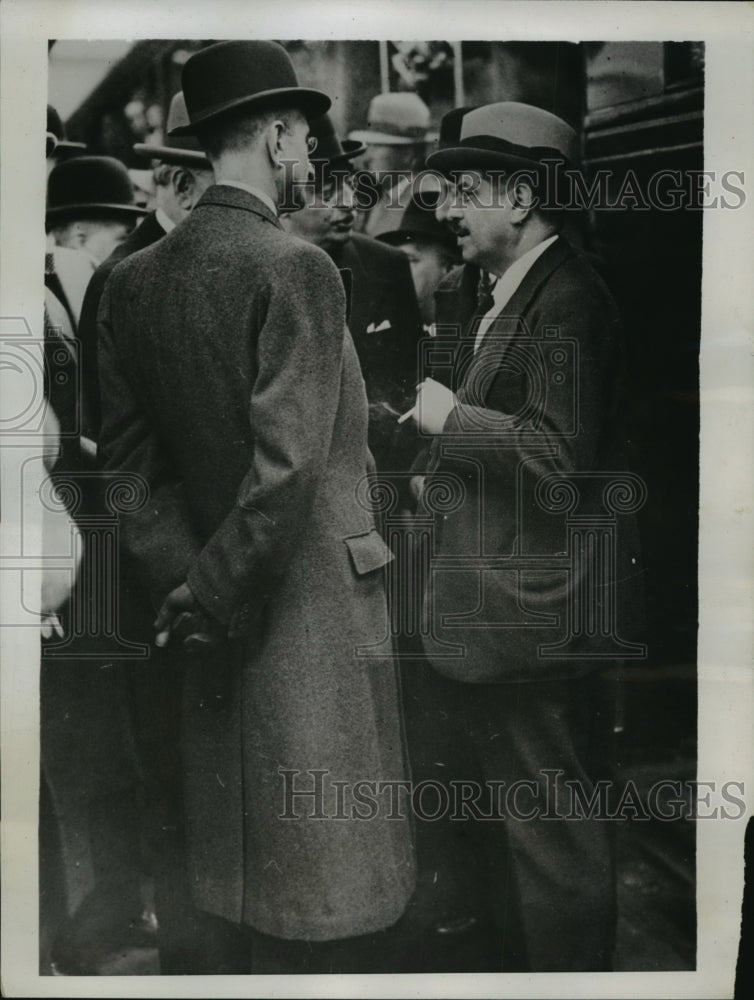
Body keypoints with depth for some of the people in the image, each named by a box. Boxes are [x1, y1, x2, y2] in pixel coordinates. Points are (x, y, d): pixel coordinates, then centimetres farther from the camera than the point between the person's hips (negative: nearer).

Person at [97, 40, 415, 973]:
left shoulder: (133, 280, 6)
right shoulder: (297, 268, -15)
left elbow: (130, 453, 4)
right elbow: (286, 463, -21)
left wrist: (184, 578, -1)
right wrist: (210, 597, -13)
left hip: (220, 617, 7)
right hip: (312, 597, -7)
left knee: (252, 855, 20)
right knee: (322, 868, 7)